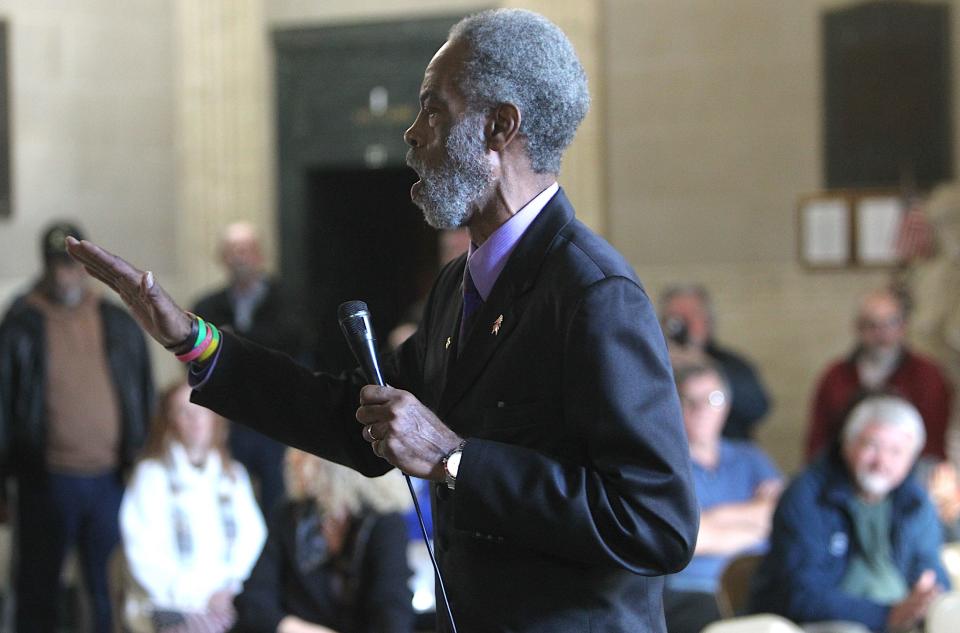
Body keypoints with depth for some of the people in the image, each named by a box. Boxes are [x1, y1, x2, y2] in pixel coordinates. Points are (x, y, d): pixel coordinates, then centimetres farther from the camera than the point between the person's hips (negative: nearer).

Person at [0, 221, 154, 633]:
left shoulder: (119, 325, 7)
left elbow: (144, 399, 13)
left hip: (112, 480, 2)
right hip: (47, 483, -2)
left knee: (114, 591, 5)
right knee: (38, 590, 8)